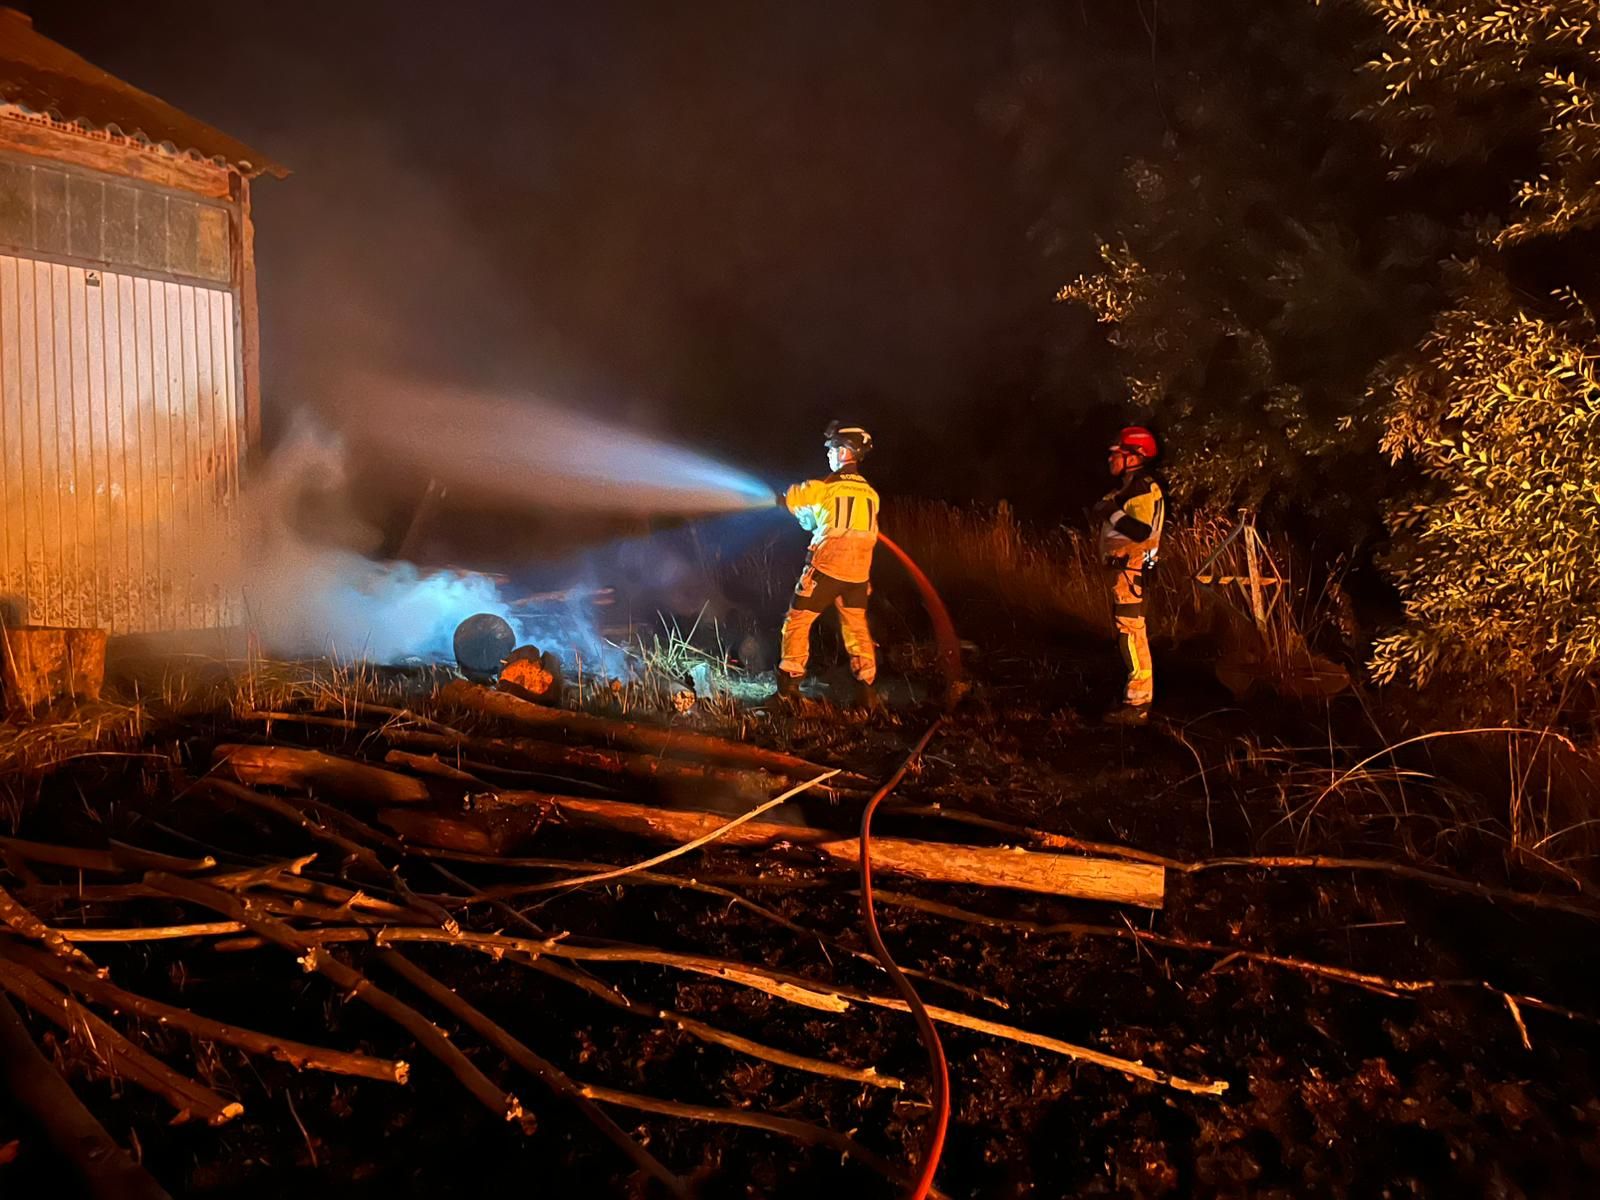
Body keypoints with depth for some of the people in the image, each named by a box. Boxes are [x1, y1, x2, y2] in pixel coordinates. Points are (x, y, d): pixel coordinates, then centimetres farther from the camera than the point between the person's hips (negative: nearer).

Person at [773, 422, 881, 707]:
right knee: (857, 629, 15)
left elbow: (787, 499, 5)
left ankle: (789, 682, 4)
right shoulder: (871, 494, 9)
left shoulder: (826, 487, -7)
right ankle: (866, 688, 12)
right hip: (858, 573, 5)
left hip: (826, 568, -5)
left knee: (797, 622, 7)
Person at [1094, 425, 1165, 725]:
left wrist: (1112, 513, -20)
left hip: (1132, 568, -11)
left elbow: (1142, 531, -27)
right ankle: (1135, 695, 25)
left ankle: (1138, 704, -10)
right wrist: (1107, 512, 6)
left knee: (1132, 633, -12)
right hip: (1123, 568, 11)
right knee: (1128, 633, 16)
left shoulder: (1144, 489, -14)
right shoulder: (1129, 487, 18)